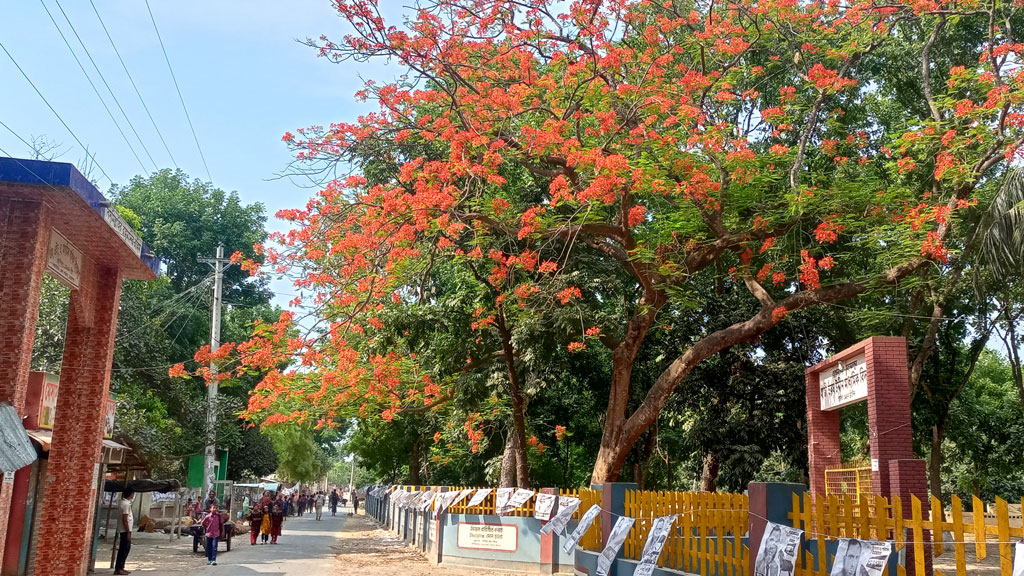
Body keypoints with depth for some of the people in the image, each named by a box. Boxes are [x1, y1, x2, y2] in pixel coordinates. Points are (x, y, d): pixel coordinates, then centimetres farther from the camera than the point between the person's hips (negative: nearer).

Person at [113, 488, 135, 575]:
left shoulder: (123, 502, 13)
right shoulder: (126, 504, -17)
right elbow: (125, 520, -20)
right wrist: (128, 532, -19)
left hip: (125, 530, 10)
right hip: (125, 530, -10)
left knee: (124, 549, 13)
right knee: (125, 549, -7)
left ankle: (120, 567, 18)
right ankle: (118, 569, -5)